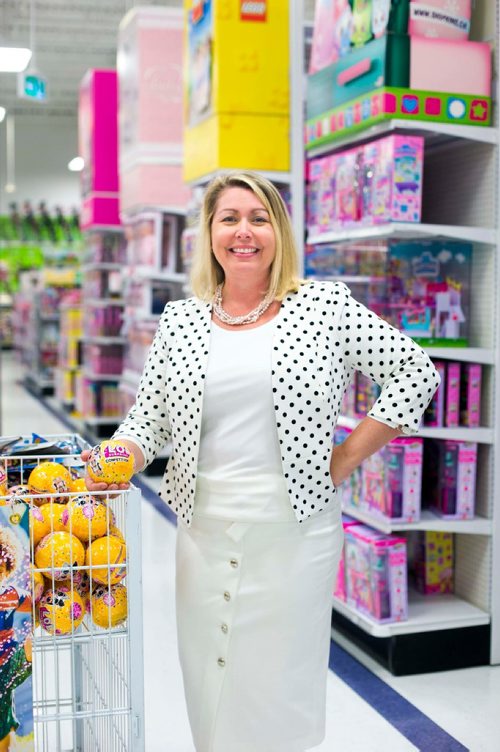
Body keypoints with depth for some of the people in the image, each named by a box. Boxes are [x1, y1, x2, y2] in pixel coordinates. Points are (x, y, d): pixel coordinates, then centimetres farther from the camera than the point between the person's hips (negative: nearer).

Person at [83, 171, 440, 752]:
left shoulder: (326, 306, -4)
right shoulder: (179, 320, 6)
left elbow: (416, 373, -2)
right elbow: (149, 417, 7)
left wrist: (347, 458, -5)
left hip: (293, 530, -3)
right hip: (205, 529, 3)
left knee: (280, 685, 7)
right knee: (208, 677, 14)